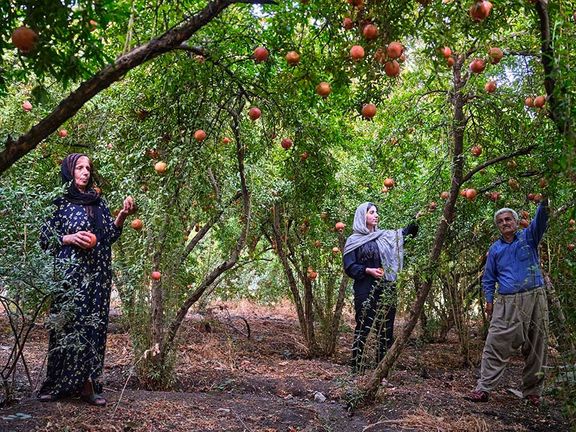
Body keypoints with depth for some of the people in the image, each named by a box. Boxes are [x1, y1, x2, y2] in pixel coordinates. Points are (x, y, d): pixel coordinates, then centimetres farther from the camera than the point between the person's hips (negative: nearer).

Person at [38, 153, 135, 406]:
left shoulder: (98, 202, 15)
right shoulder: (59, 201, 3)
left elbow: (110, 235, 12)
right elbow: (45, 238, 4)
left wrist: (122, 216, -3)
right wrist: (69, 238, -12)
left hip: (97, 274, 4)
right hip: (69, 271, -4)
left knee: (94, 325, 1)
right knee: (69, 324, -5)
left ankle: (88, 384, 4)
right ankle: (57, 384, 6)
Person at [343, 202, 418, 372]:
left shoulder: (384, 236, 14)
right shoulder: (354, 240, 1)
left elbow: (405, 233, 20)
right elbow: (349, 266, -4)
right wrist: (367, 270, -17)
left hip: (387, 289, 5)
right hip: (365, 291, -5)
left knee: (386, 330, 7)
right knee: (363, 328, -4)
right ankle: (356, 368, 4)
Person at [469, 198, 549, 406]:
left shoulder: (528, 237, 8)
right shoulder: (495, 249, 13)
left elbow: (540, 219, -11)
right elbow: (488, 278, 17)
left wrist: (544, 201, -29)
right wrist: (489, 301, 6)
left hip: (535, 298, 0)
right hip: (508, 303, 1)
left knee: (536, 347, 5)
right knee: (496, 344, -6)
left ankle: (532, 391, 16)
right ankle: (484, 387, -5)